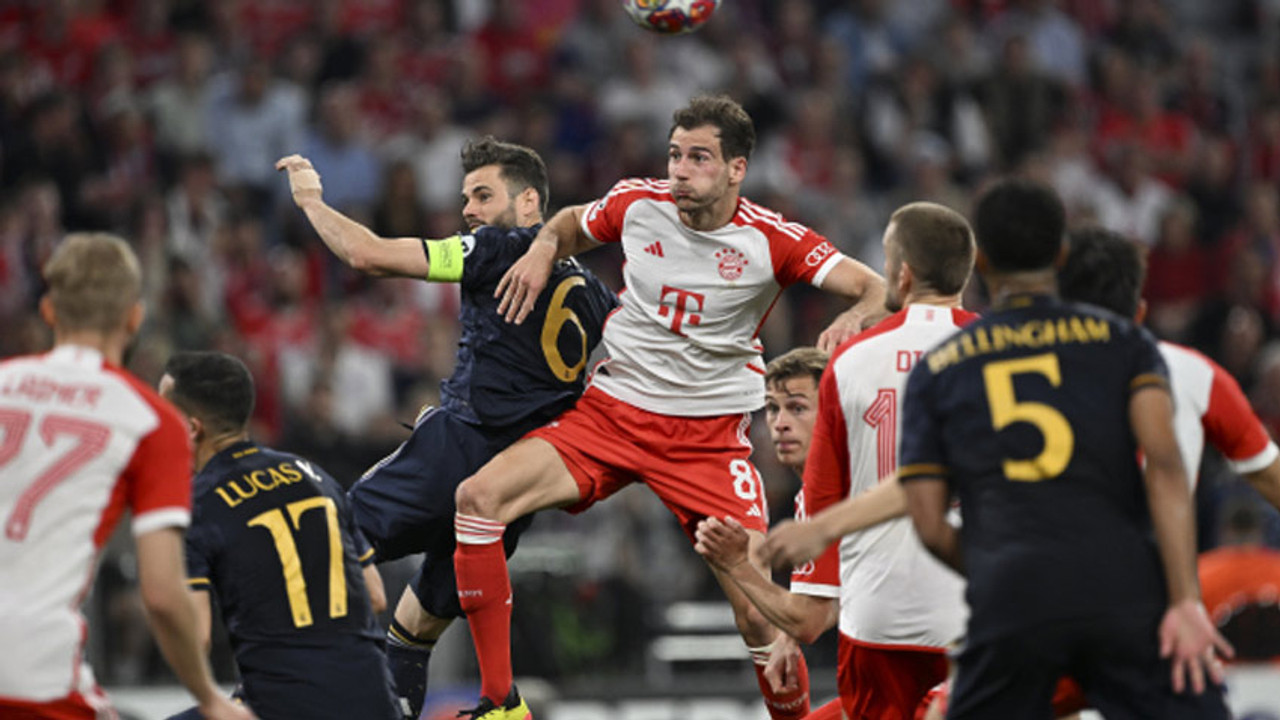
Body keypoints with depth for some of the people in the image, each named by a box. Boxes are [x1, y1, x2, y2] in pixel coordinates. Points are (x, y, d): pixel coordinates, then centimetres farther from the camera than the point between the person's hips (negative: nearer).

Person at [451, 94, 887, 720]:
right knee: (479, 496, -19)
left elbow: (877, 289, -14)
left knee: (758, 615, -12)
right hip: (609, 411, 2)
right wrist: (541, 251, -2)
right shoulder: (637, 204, -3)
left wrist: (855, 317, -36)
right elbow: (568, 225, 20)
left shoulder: (770, 240, -11)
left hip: (711, 434, -2)